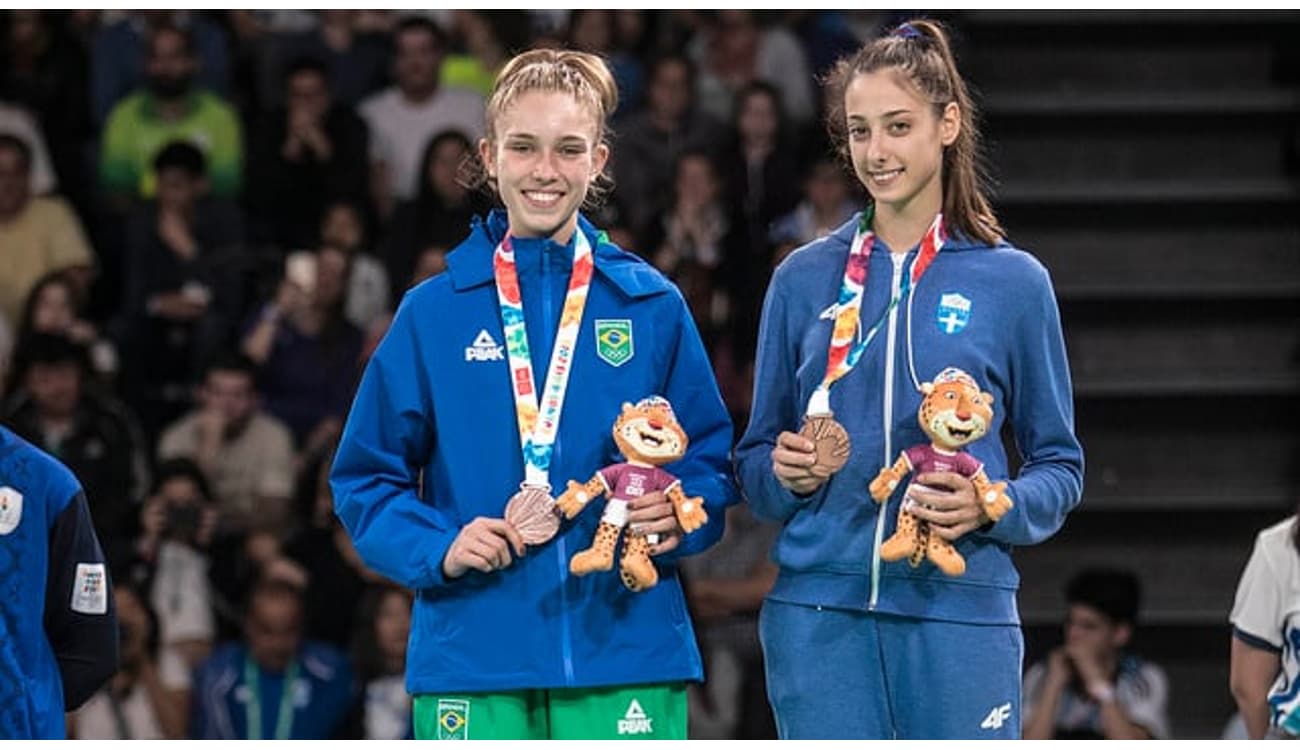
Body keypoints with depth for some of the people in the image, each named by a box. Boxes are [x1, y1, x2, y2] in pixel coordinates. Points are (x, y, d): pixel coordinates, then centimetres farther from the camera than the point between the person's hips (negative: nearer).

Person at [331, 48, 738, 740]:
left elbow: (710, 458, 11)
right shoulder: (433, 313, 6)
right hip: (472, 658, 0)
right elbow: (365, 477, 9)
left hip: (625, 653, 0)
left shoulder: (652, 306, 7)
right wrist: (436, 547, -9)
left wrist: (678, 519, -11)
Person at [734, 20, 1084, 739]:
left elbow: (1059, 465, 7)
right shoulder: (805, 277, 10)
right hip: (818, 610, 2)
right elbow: (755, 455, 17)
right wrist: (783, 472, -6)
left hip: (959, 607, -2)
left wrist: (992, 508, -12)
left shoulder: (1012, 281, 4)